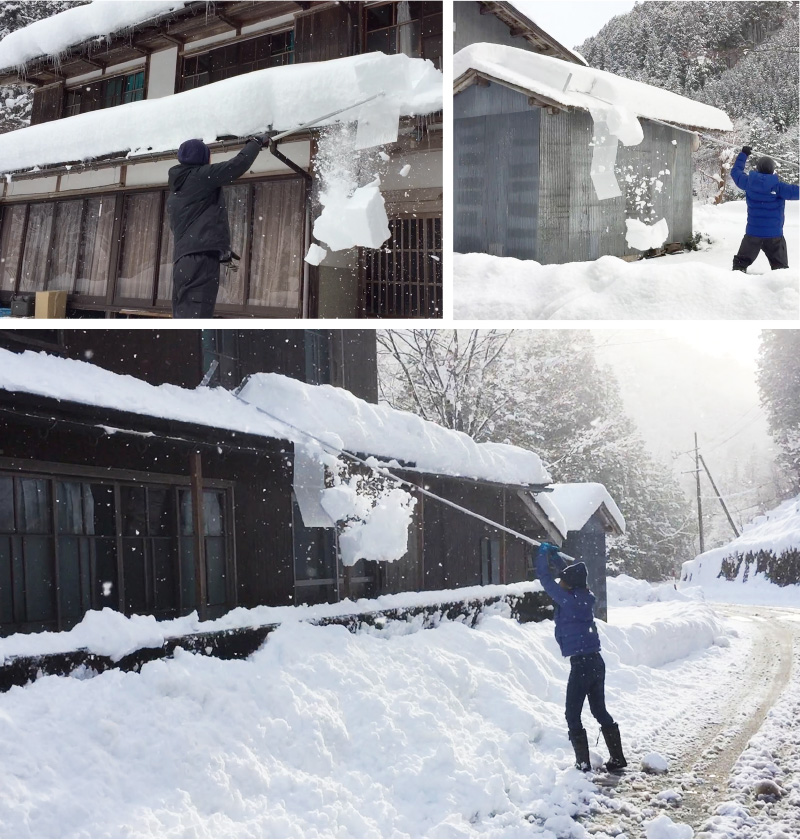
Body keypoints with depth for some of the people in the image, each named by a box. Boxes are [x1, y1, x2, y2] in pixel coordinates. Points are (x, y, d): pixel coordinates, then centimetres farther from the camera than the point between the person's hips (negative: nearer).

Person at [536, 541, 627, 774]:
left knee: (572, 715, 2)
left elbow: (545, 579, -4)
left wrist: (543, 554, 10)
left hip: (581, 664, -8)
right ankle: (617, 759, 21)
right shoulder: (583, 597, 6)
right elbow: (570, 574, 25)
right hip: (596, 661, 8)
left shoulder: (567, 600, -14)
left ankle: (583, 763, 0)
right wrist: (554, 555, 31)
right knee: (600, 711, 17)